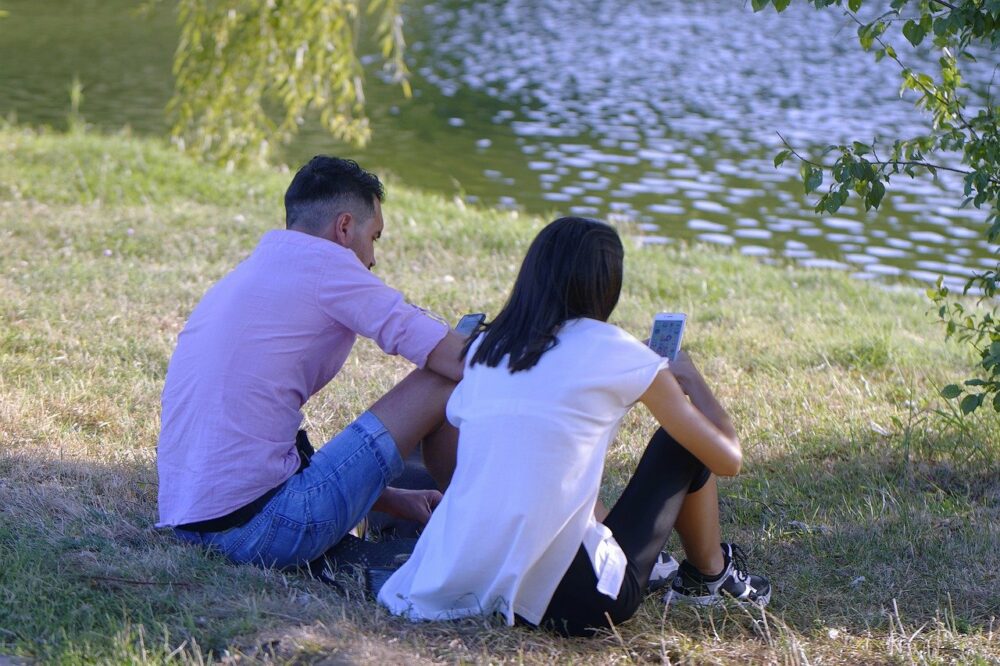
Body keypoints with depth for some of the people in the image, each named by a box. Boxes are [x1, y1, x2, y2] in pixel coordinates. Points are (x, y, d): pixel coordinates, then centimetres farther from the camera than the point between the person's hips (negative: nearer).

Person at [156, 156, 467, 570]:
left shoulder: (247, 276, 21)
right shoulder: (319, 260, -5)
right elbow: (457, 357, -8)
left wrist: (390, 498, 22)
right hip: (263, 527, -9)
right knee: (445, 383, -1)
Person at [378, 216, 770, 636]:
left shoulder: (484, 346, 10)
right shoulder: (613, 351, -4)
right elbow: (728, 458, 3)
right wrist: (691, 380, 23)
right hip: (573, 604, -6)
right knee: (683, 442, 14)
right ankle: (709, 576, 33)